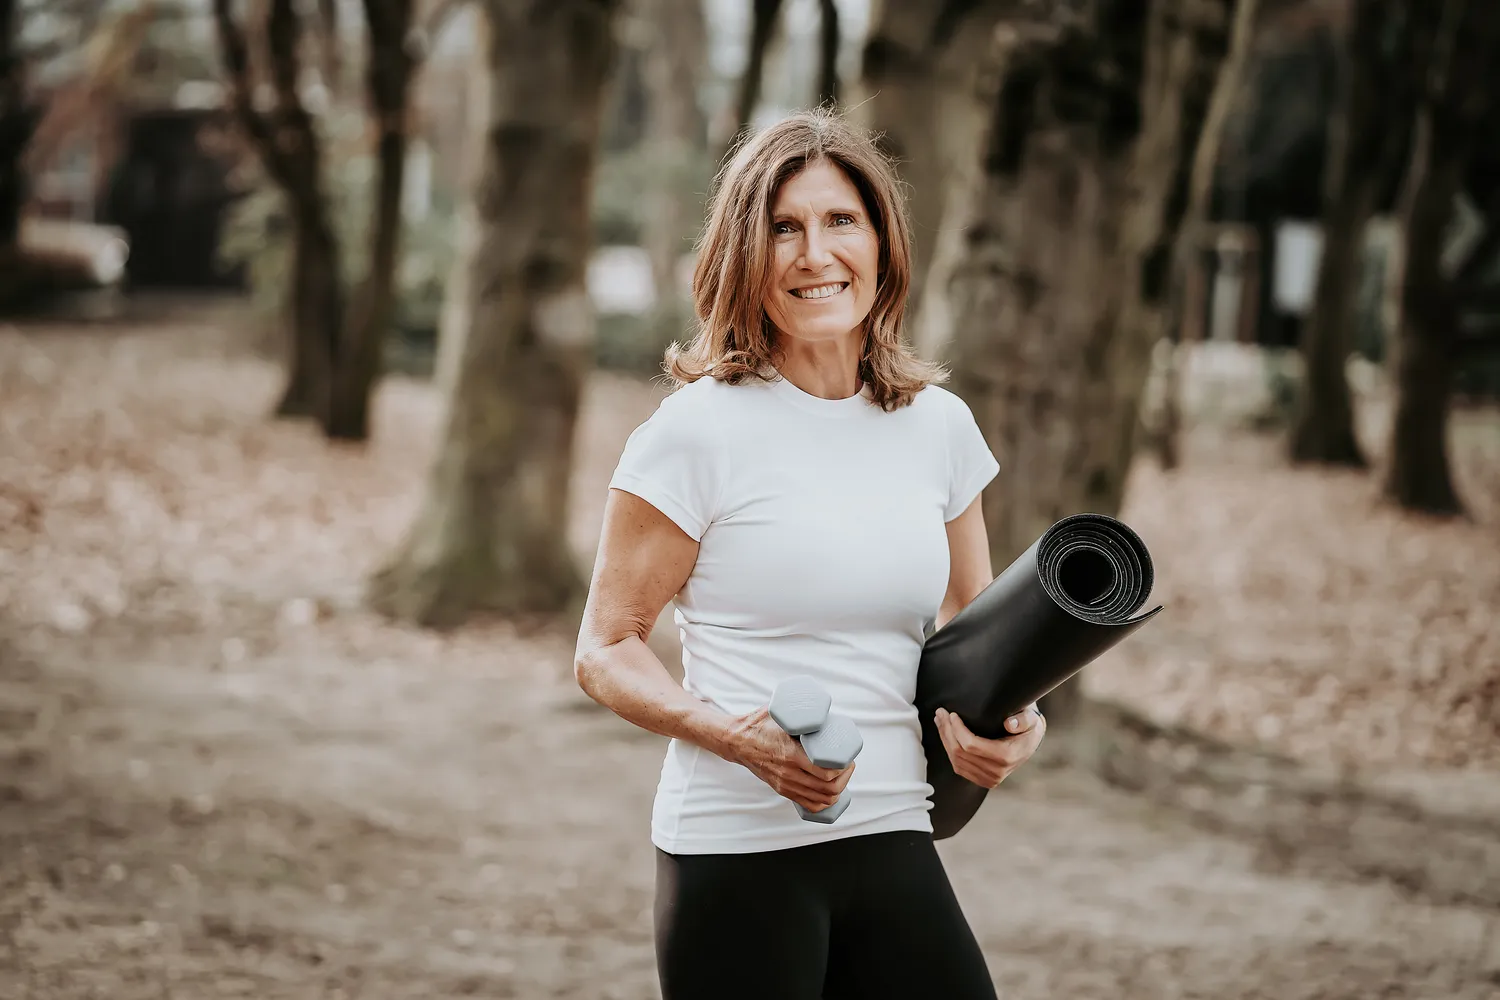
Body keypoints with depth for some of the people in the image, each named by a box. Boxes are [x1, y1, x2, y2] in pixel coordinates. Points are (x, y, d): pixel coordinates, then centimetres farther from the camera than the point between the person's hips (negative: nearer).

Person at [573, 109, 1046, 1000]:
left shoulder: (940, 426, 7)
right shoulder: (701, 429, -7)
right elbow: (606, 651, -5)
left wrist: (1010, 722, -1)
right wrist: (735, 735, -21)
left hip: (894, 843, 4)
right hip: (737, 851, -4)